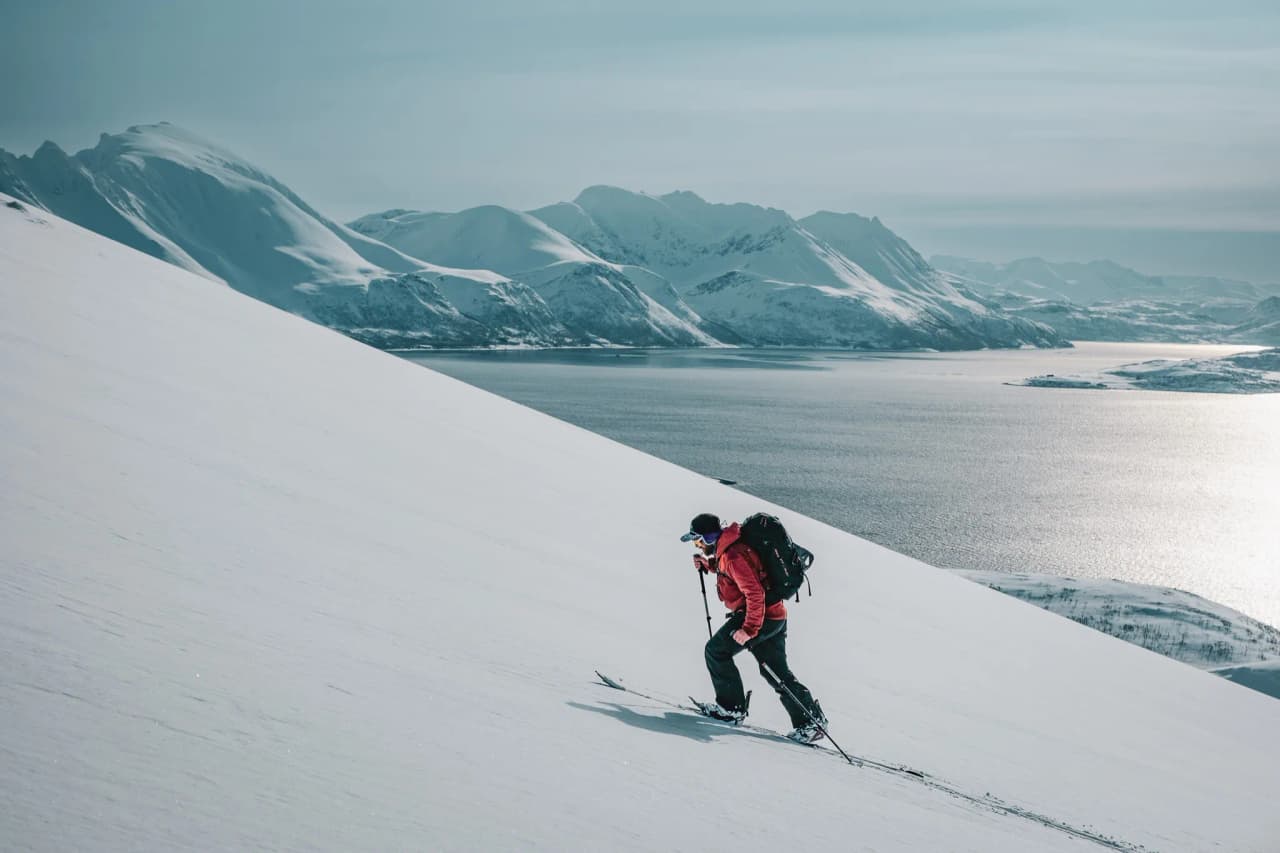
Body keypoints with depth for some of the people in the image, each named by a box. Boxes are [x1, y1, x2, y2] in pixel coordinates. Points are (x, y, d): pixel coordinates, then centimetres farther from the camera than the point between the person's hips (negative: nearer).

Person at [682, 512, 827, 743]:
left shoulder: (732, 556, -21)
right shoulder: (727, 549, 10)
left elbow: (755, 593, -27)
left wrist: (749, 629, -27)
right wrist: (707, 565, 17)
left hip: (761, 617, -10)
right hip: (775, 616, 10)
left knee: (716, 650, 1)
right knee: (778, 673, 10)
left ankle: (732, 707, 6)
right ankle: (810, 721, 6)